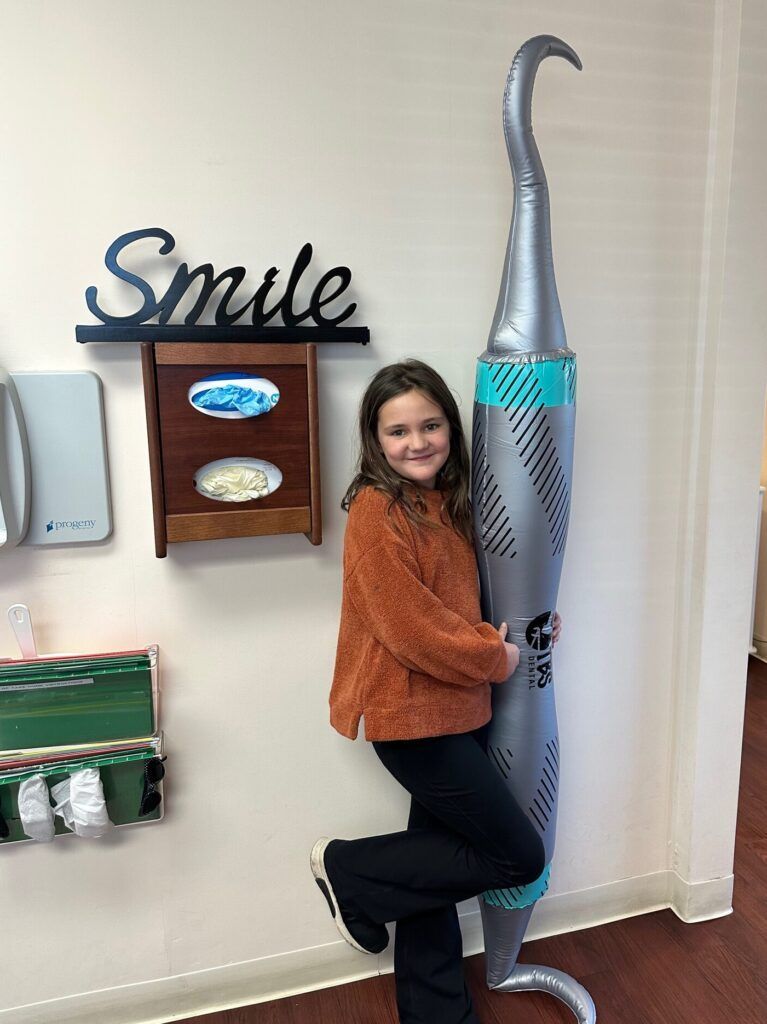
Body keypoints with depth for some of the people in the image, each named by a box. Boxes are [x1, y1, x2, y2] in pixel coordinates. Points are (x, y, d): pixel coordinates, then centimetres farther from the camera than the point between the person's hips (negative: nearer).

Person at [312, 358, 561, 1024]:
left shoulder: (446, 502, 8)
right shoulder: (377, 511, -19)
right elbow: (409, 626, -21)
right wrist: (494, 659, -11)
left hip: (454, 710, 8)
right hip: (411, 714, -8)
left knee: (440, 856, 18)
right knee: (519, 856, 2)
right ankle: (349, 870, 13)